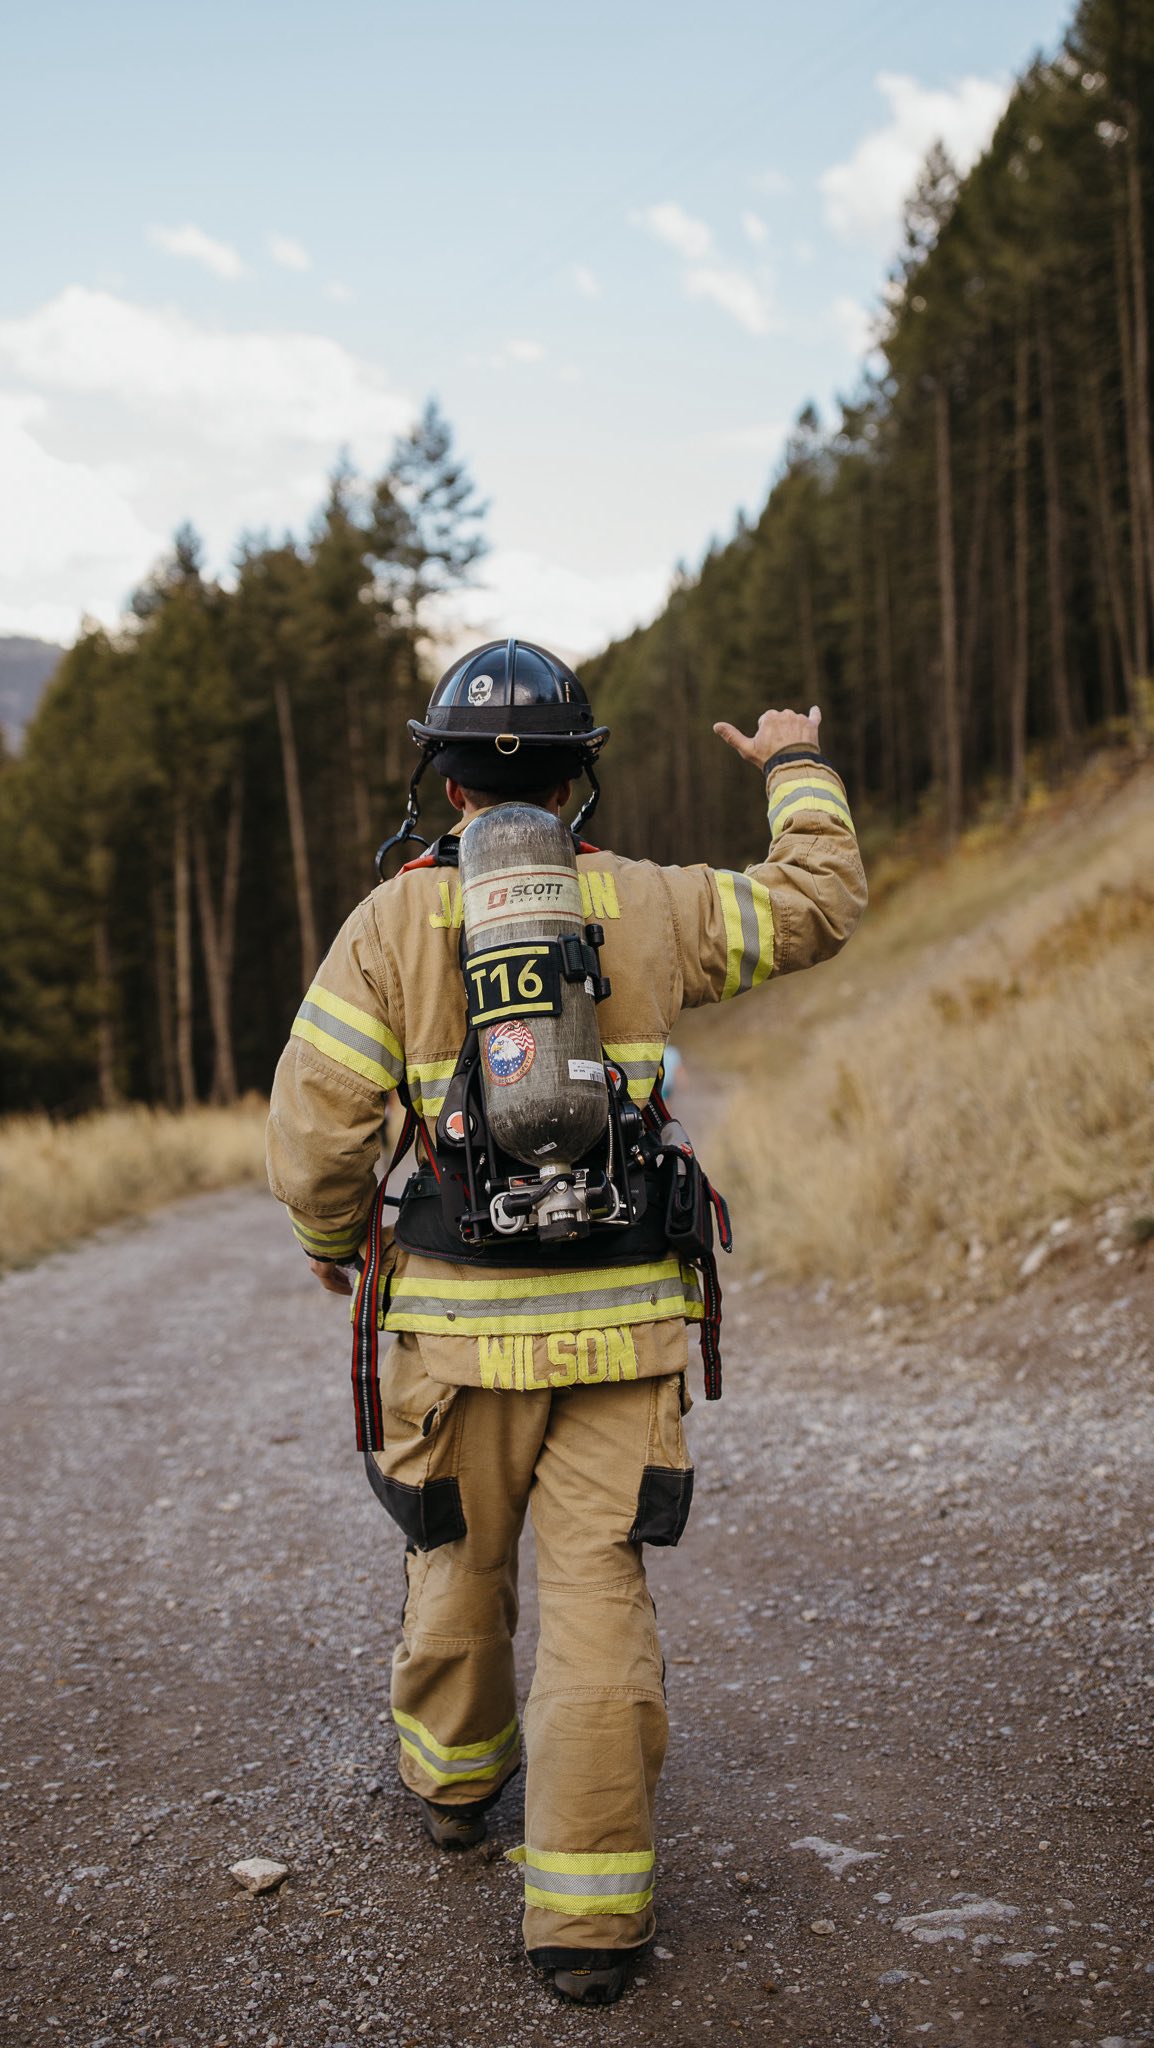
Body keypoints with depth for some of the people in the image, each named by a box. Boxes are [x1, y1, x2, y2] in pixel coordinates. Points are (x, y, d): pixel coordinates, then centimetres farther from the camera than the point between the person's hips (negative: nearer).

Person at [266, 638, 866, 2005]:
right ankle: (588, 1911, 4)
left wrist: (332, 1240, 11)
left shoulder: (395, 920, -6)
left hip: (459, 1321, 0)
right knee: (596, 1598, 4)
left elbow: (316, 1125, -9)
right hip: (623, 1322, 0)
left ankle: (453, 1779, 45)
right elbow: (821, 907, 10)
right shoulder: (640, 907, -1)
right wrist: (798, 770, 26)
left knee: (459, 1559, 21)